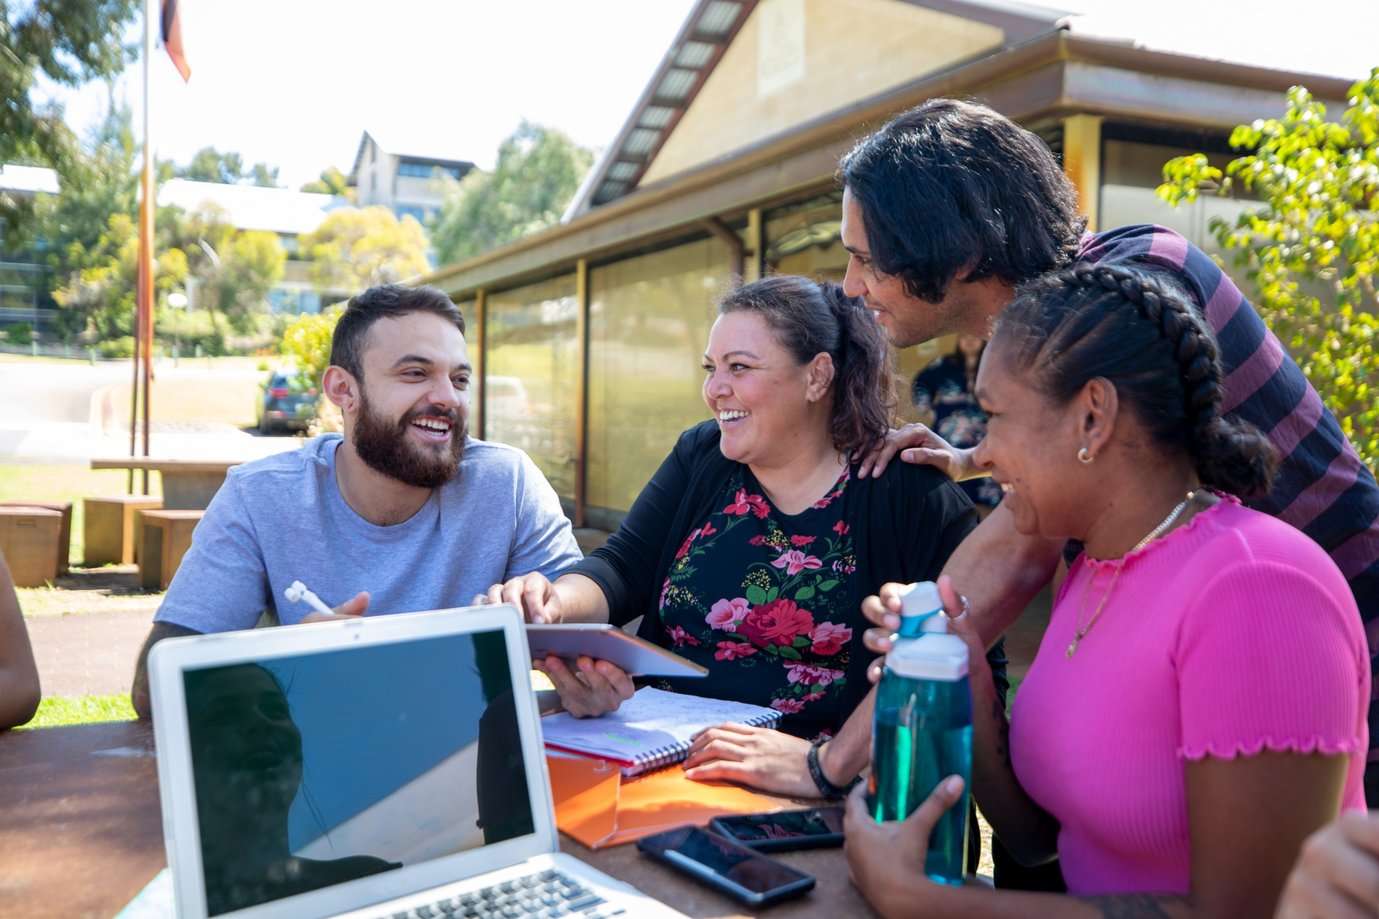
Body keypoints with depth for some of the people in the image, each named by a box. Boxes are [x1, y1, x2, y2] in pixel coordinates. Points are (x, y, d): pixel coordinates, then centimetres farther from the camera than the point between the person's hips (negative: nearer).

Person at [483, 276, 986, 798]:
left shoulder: (913, 494, -5)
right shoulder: (700, 456, 13)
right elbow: (622, 569, 6)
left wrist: (827, 762, -26)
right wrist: (555, 605, -17)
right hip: (664, 767, 5)